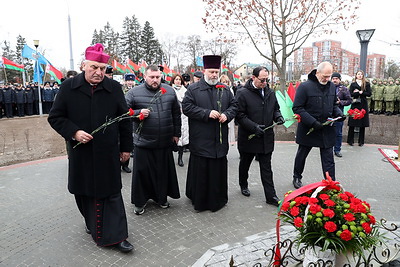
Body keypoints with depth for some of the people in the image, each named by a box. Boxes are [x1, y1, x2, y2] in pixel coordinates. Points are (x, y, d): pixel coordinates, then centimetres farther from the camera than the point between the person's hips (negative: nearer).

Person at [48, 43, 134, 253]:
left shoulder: (114, 88, -1)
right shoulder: (68, 87, -1)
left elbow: (125, 119, 4)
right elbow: (55, 117, 3)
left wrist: (126, 147, 5)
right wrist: (73, 132, -14)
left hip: (108, 154, -1)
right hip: (80, 153, 2)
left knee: (111, 194, 2)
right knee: (84, 192, 17)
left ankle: (115, 236, 10)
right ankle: (91, 223, 41)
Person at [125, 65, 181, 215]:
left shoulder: (169, 91, 7)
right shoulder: (134, 93, -3)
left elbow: (176, 113, 13)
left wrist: (176, 133, 12)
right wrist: (138, 113, -18)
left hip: (165, 142, 3)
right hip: (143, 142, -2)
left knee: (164, 171, 13)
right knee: (142, 172, 5)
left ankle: (161, 197, 33)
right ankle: (140, 202, 22)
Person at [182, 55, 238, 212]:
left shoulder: (224, 89, 12)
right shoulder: (193, 89, 0)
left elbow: (234, 105, 16)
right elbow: (186, 107, -9)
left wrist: (227, 114, -6)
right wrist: (207, 113, -17)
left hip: (220, 140, 4)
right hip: (201, 139, -4)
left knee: (219, 169, 10)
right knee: (200, 169, 2)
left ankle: (218, 199, 26)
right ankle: (199, 200, 18)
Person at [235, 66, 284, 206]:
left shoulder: (270, 92, 5)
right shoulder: (243, 93, -12)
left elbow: (275, 108, 18)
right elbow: (239, 115, -14)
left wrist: (278, 116, -4)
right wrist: (254, 127, -23)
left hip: (266, 137, 4)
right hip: (248, 137, -3)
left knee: (266, 168, 7)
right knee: (244, 164, 17)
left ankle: (271, 196, 13)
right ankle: (243, 185, 41)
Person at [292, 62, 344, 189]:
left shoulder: (332, 86, 4)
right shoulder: (305, 86, -14)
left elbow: (334, 105, 18)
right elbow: (297, 108, -17)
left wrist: (339, 114, -4)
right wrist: (313, 122, -23)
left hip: (327, 130, 4)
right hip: (308, 129, -4)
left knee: (328, 159, 5)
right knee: (302, 155, 16)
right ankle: (297, 177, 37)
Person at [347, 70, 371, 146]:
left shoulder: (367, 84, 8)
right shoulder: (353, 84, 7)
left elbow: (369, 94, -2)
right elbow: (351, 94, -5)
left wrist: (359, 92, -9)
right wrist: (360, 93, -13)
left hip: (363, 105, 1)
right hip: (355, 104, -1)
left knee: (362, 124, 2)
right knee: (352, 123, -2)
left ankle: (361, 141, 10)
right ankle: (350, 140, 7)